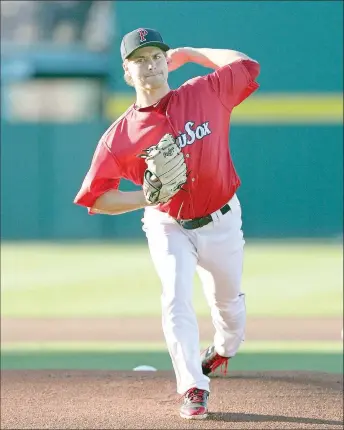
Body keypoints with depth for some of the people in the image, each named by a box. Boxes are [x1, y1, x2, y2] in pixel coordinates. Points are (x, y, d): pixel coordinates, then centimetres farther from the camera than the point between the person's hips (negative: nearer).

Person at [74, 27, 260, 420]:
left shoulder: (205, 95, -12)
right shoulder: (120, 136, -15)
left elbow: (245, 65, 0)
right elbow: (95, 198, -12)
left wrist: (189, 54, 2)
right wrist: (147, 196, -26)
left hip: (221, 223, 2)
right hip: (168, 228, -2)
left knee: (227, 299, 19)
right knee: (176, 297, -22)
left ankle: (224, 349, 53)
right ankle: (194, 388, -19)